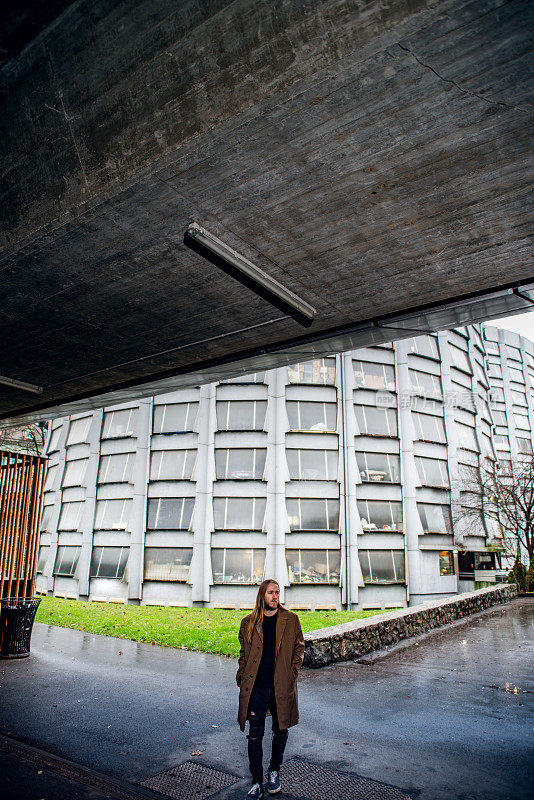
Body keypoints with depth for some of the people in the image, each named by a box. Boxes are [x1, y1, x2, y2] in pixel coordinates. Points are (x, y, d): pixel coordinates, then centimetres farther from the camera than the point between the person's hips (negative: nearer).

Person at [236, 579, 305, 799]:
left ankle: (274, 772, 37)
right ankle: (257, 781, 22)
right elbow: (243, 653, 13)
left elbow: (299, 648, 8)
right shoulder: (248, 622, 2)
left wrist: (292, 673, -1)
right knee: (255, 734, 5)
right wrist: (242, 677, 4)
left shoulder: (290, 620, 0)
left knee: (280, 731, 14)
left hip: (281, 687, 0)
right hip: (256, 688, 0)